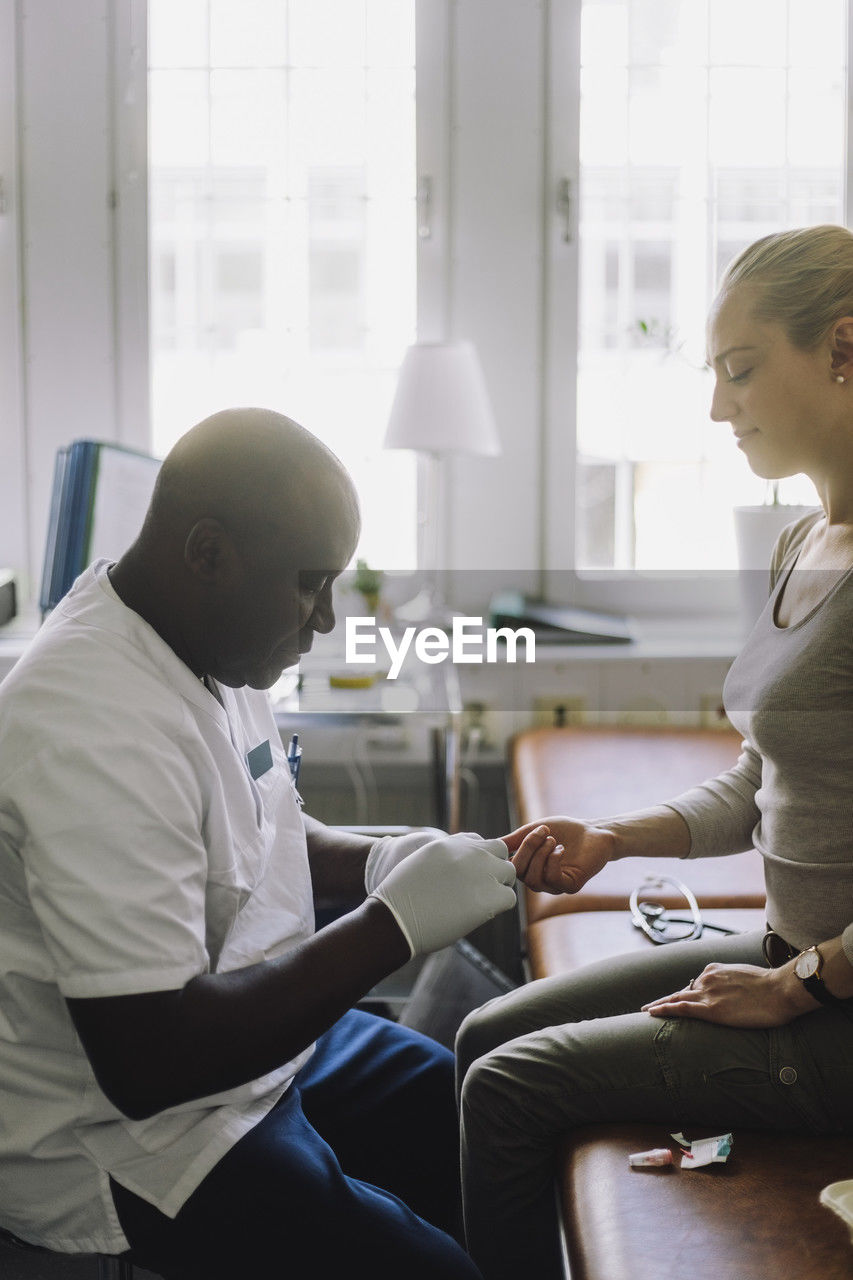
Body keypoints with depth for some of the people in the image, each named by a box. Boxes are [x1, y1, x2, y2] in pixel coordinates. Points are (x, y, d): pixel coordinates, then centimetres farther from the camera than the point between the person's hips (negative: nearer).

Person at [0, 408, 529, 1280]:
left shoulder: (214, 648, 0)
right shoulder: (98, 730, -29)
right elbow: (145, 1061, -31)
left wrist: (377, 863, -2)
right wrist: (395, 925, -27)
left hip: (265, 1038, 9)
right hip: (129, 1140, -9)